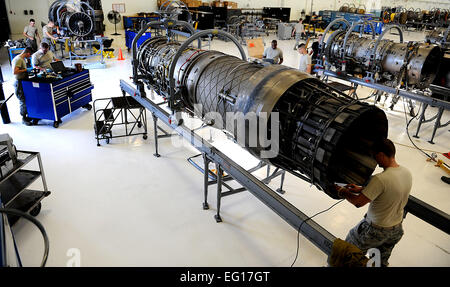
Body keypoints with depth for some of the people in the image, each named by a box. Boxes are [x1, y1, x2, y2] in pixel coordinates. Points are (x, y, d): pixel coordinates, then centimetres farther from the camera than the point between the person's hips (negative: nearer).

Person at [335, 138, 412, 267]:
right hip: (396, 229, 7)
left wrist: (344, 193, -10)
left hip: (376, 230, -7)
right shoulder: (407, 173, -8)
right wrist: (361, 189, 4)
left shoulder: (380, 179, -34)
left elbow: (358, 202, -28)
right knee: (382, 261, 32)